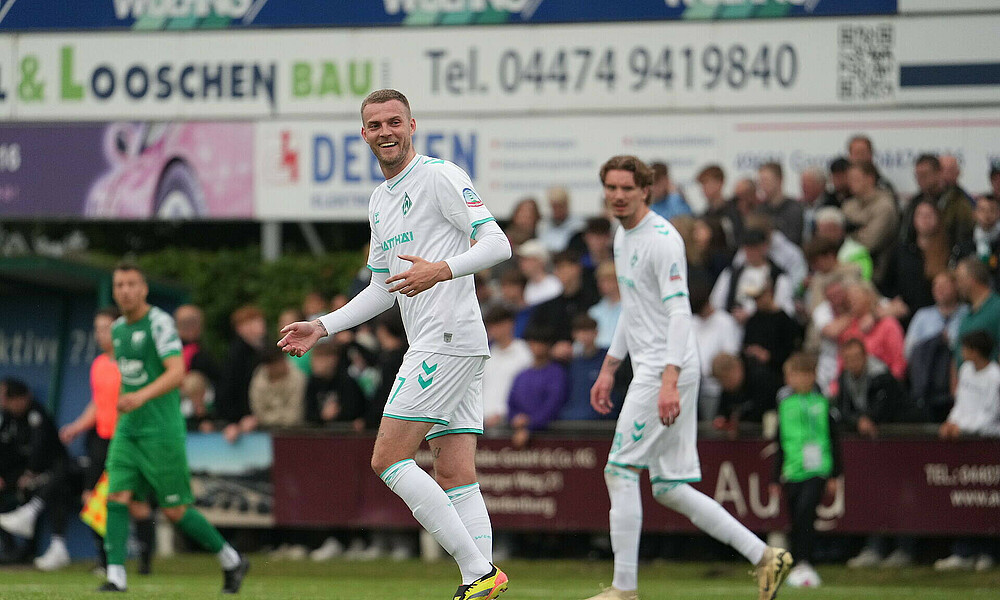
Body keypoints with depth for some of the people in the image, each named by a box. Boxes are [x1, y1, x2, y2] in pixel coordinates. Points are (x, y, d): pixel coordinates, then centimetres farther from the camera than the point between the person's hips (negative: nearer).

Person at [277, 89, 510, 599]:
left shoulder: (440, 176, -6)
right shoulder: (379, 201, 21)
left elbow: (497, 244, -14)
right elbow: (384, 289, 29)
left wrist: (443, 269, -29)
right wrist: (322, 327, 21)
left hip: (448, 340, -9)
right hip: (430, 345, 9)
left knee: (389, 460, -13)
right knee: (454, 477, 2)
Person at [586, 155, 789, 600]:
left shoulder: (661, 239, -14)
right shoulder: (623, 236, 16)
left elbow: (678, 312, -21)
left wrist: (669, 381, -30)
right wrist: (609, 369, 27)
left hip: (668, 370, -10)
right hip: (648, 369, 10)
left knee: (620, 471, -9)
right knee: (668, 488, 8)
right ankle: (765, 557, 10)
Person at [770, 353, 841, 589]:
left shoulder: (822, 402, 3)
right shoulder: (784, 403, 9)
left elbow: (833, 440, 7)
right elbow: (779, 443, 16)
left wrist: (834, 475, 5)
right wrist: (776, 478, 15)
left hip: (817, 471, -3)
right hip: (792, 471, 3)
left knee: (805, 511, -20)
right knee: (796, 520, 6)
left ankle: (804, 563, -20)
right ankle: (798, 565, 17)